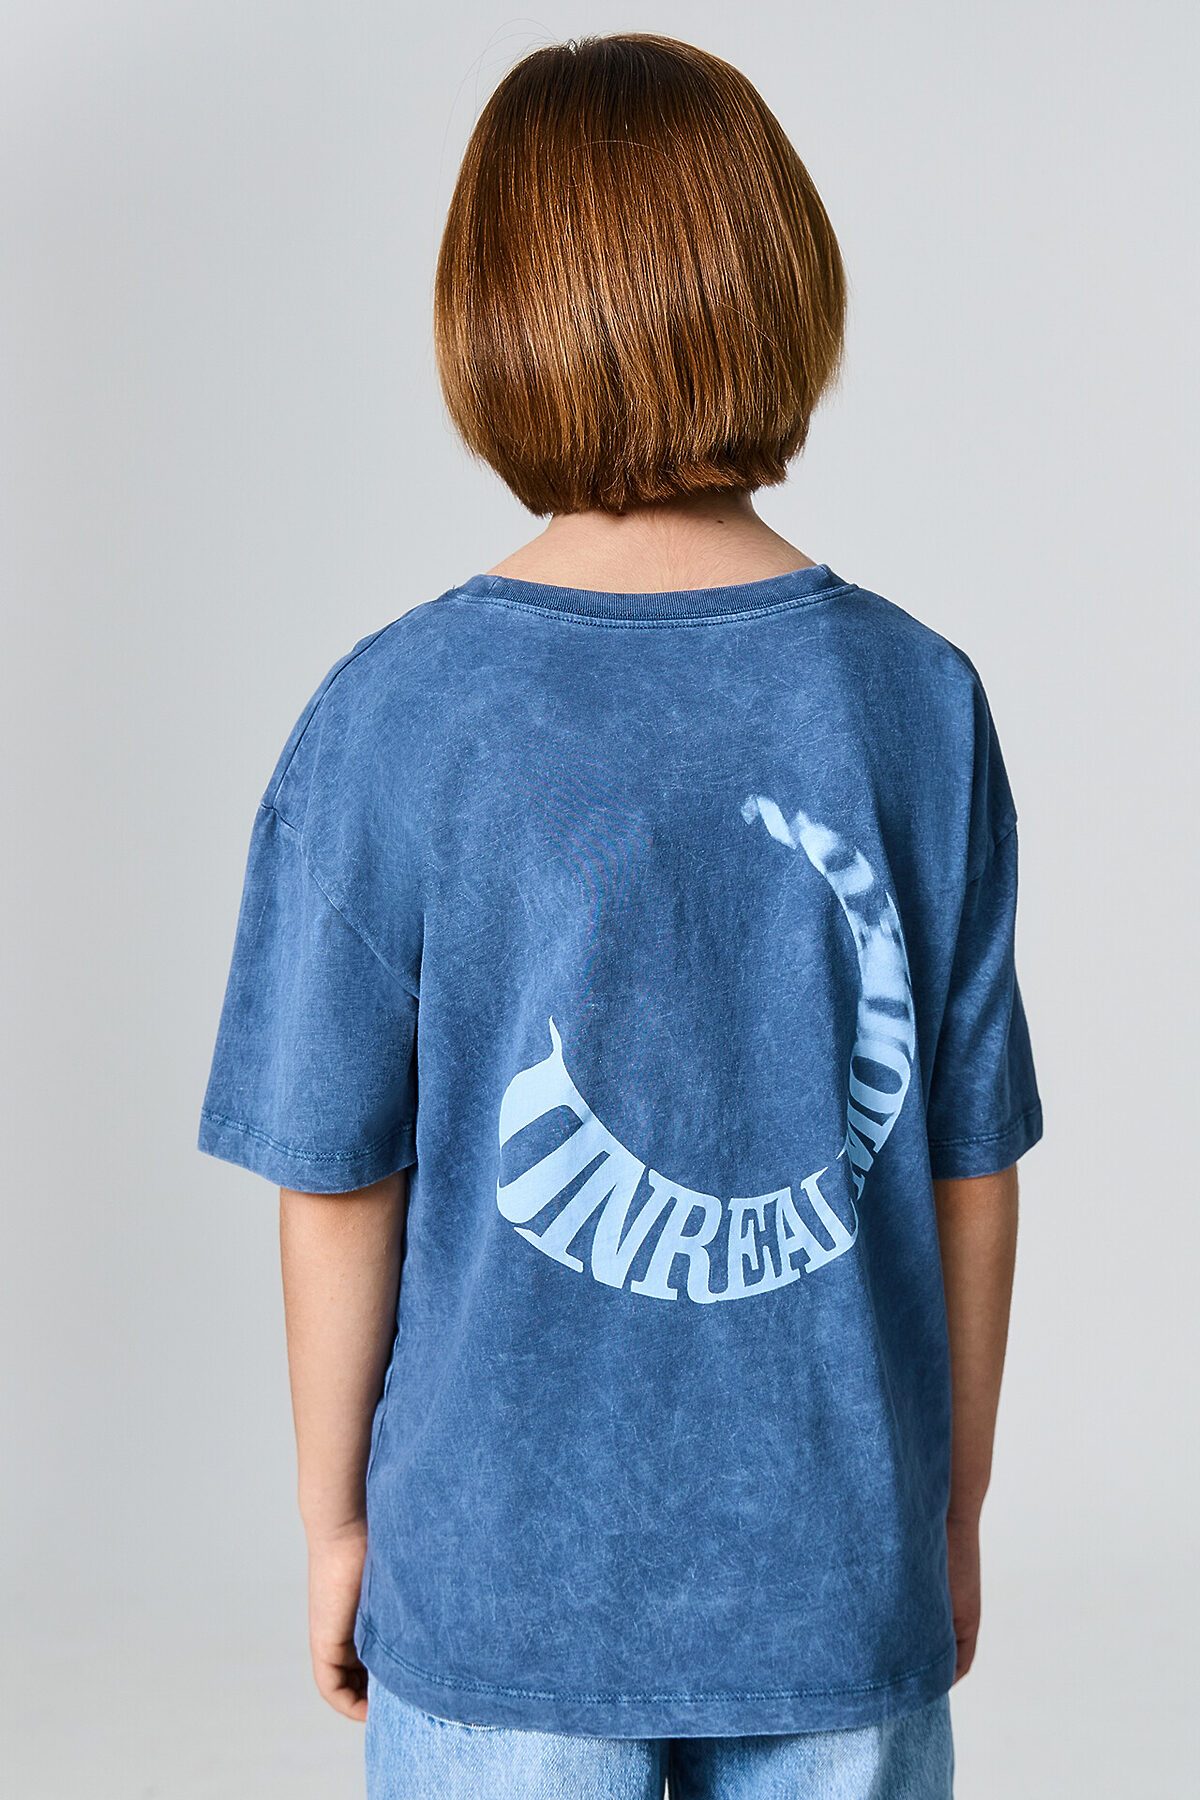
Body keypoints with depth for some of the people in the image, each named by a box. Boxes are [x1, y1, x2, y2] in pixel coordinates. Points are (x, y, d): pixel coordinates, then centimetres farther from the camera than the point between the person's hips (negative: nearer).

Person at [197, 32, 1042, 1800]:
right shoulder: (922, 703, -9)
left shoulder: (388, 726, -14)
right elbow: (973, 1168, -2)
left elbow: (339, 1186, -9)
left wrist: (335, 1519, 6)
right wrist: (955, 1504, 11)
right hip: (843, 1579, 2)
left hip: (504, 1582, -1)